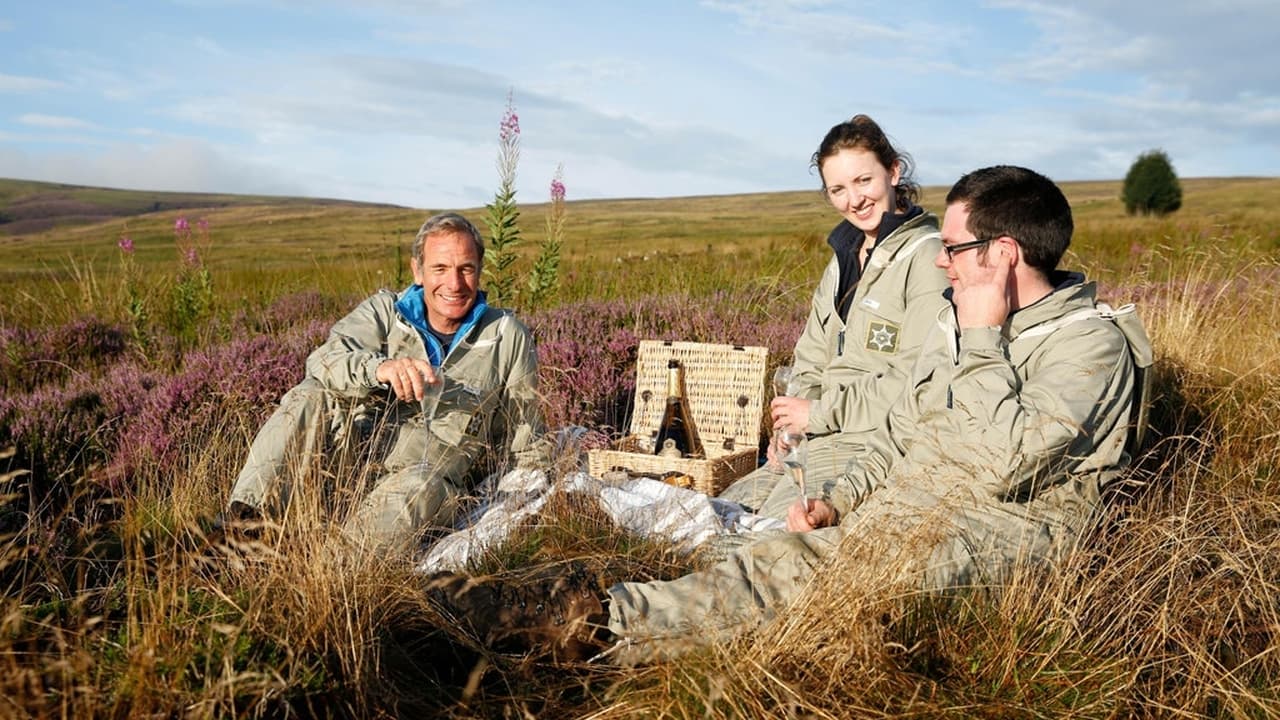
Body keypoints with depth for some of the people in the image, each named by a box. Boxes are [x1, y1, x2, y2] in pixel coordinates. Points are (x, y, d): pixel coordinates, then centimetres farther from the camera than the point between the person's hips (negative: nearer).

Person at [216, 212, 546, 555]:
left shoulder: (509, 337, 2)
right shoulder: (385, 311, 3)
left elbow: (523, 440, 11)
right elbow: (322, 360, -17)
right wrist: (379, 368, -36)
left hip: (437, 476, -2)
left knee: (416, 485, -37)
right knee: (311, 395, -21)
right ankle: (243, 518, -26)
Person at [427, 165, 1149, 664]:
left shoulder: (1090, 340, -10)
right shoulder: (960, 317, 14)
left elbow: (1005, 463, -24)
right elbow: (904, 428, 17)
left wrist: (983, 337, -18)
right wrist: (840, 499, 2)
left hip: (1014, 522, -7)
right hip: (913, 500, 8)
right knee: (778, 560, -17)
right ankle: (605, 617, -31)